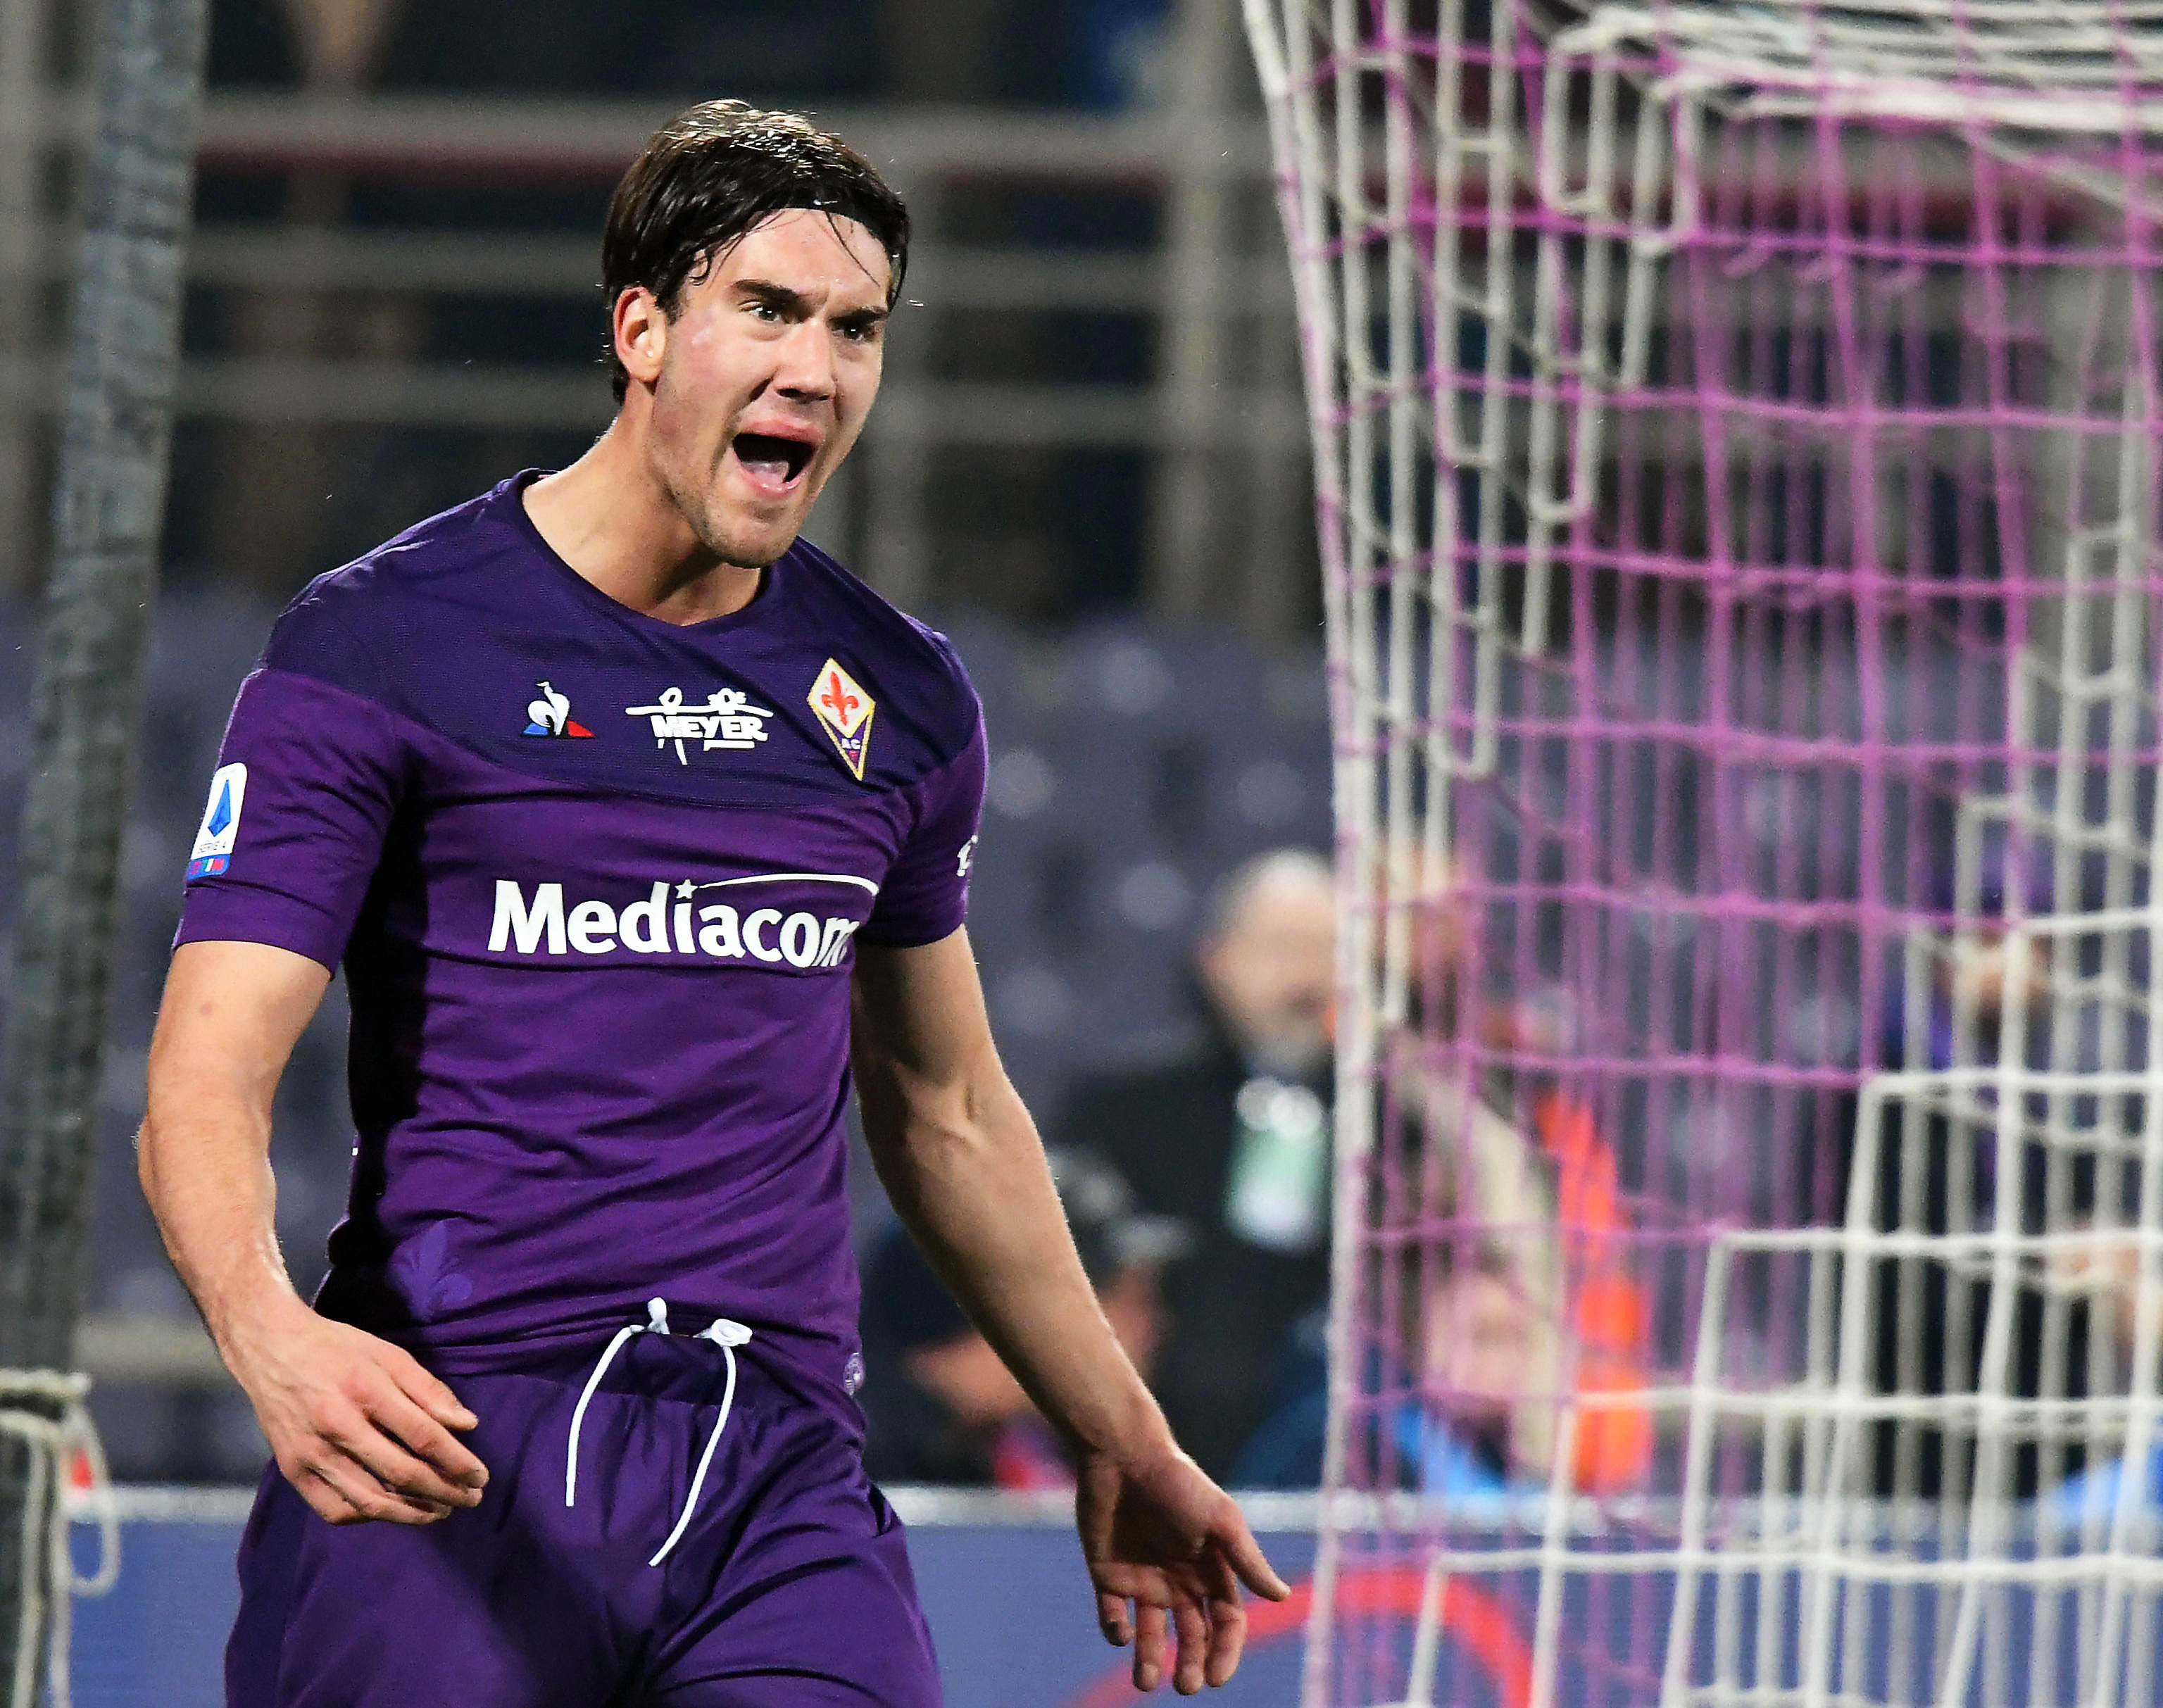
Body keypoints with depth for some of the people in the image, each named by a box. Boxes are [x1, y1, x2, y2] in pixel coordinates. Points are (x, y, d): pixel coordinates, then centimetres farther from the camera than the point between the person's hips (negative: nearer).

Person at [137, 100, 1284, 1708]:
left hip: (780, 1460, 4)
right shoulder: (382, 645, -2)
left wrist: (1121, 1448, 32)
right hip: (451, 1453, -4)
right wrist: (271, 1334, -30)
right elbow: (207, 1081, -10)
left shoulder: (899, 700, 14)